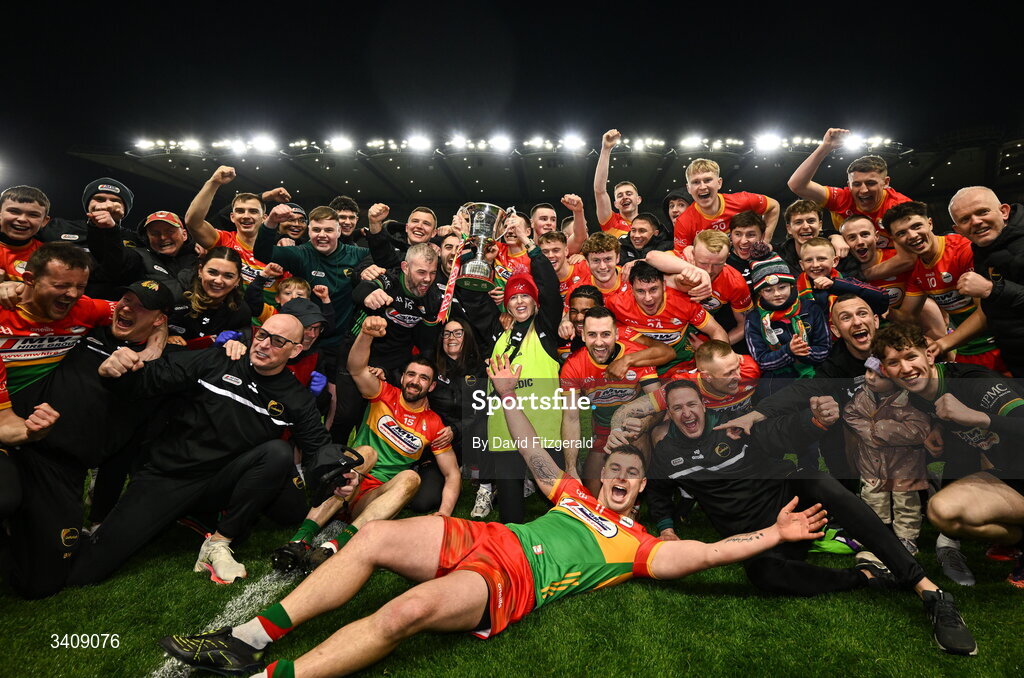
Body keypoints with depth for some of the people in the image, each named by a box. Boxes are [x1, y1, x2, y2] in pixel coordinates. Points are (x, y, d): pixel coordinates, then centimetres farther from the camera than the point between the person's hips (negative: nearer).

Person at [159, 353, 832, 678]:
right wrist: (509, 392, 20)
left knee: (409, 611, -32)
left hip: (510, 583, -4)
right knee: (372, 539, -16)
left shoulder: (638, 544, 14)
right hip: (481, 538, 5)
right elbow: (534, 452, 25)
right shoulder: (575, 496, 25)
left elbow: (708, 552, 5)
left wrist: (776, 533, 3)